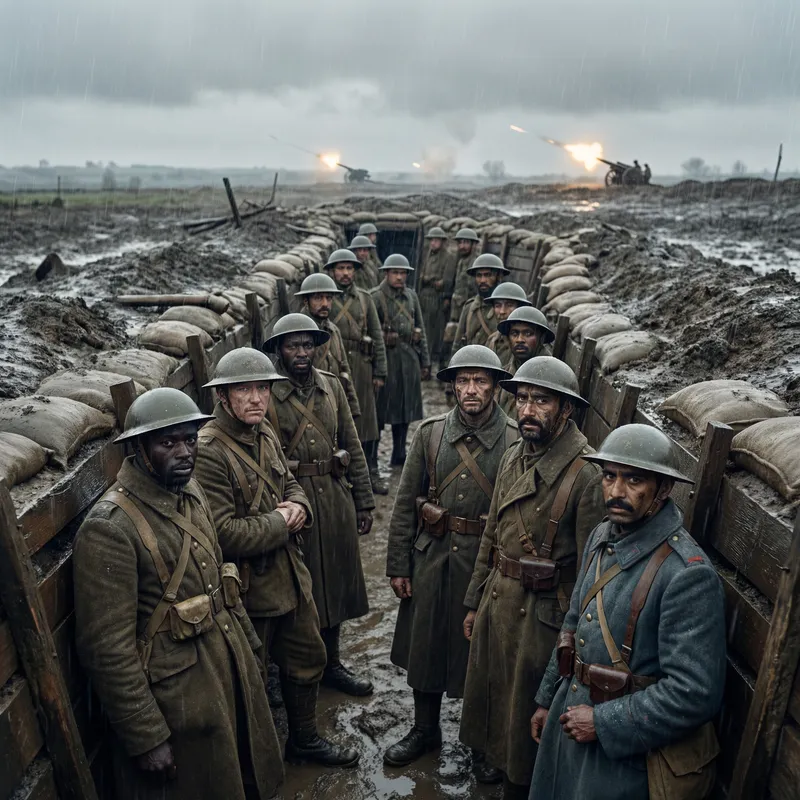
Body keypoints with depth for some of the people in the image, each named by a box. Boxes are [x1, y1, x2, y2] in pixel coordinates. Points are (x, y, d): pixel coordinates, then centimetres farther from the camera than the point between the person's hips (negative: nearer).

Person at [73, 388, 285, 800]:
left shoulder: (188, 488, 0)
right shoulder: (110, 528, -25)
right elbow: (108, 649, -21)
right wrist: (147, 739, -16)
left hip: (231, 667, 7)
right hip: (178, 695, -7)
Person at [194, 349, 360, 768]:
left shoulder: (265, 434, 2)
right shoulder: (208, 450, -24)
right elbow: (223, 533, -28)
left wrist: (300, 507, -8)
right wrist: (282, 522, -17)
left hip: (291, 575, 8)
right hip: (248, 588, -8)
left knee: (308, 659, 23)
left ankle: (305, 739, 46)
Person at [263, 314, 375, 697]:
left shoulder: (331, 386, 5)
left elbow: (352, 446, 8)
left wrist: (364, 503, 7)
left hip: (336, 498, 5)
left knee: (334, 582, 15)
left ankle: (331, 663, 34)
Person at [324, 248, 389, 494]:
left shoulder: (364, 298, 9)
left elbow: (377, 336, 8)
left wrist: (380, 372, 4)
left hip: (361, 365, 2)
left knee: (366, 417, 6)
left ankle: (371, 473, 16)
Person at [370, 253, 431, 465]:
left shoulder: (411, 296, 11)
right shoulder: (376, 297, -7)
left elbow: (421, 329, 14)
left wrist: (425, 361, 12)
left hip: (409, 358, 6)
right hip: (385, 357, -6)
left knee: (405, 406, 11)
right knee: (381, 408, -1)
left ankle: (399, 455, 23)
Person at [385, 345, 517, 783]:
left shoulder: (515, 441, -9)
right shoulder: (430, 433, -1)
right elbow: (405, 502, 2)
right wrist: (398, 564, 1)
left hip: (489, 562, -2)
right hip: (431, 558, 3)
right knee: (425, 644, 16)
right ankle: (425, 730, 40)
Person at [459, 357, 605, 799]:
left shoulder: (586, 475, -21)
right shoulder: (514, 456, 2)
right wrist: (475, 602, 14)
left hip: (543, 615, -7)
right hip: (497, 601, 7)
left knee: (526, 720, 14)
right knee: (491, 704, 23)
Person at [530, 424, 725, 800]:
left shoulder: (688, 574, -25)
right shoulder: (602, 536, -1)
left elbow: (695, 694, -25)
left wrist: (604, 723, -19)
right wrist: (547, 699, 16)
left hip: (625, 749, -7)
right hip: (570, 714, 7)